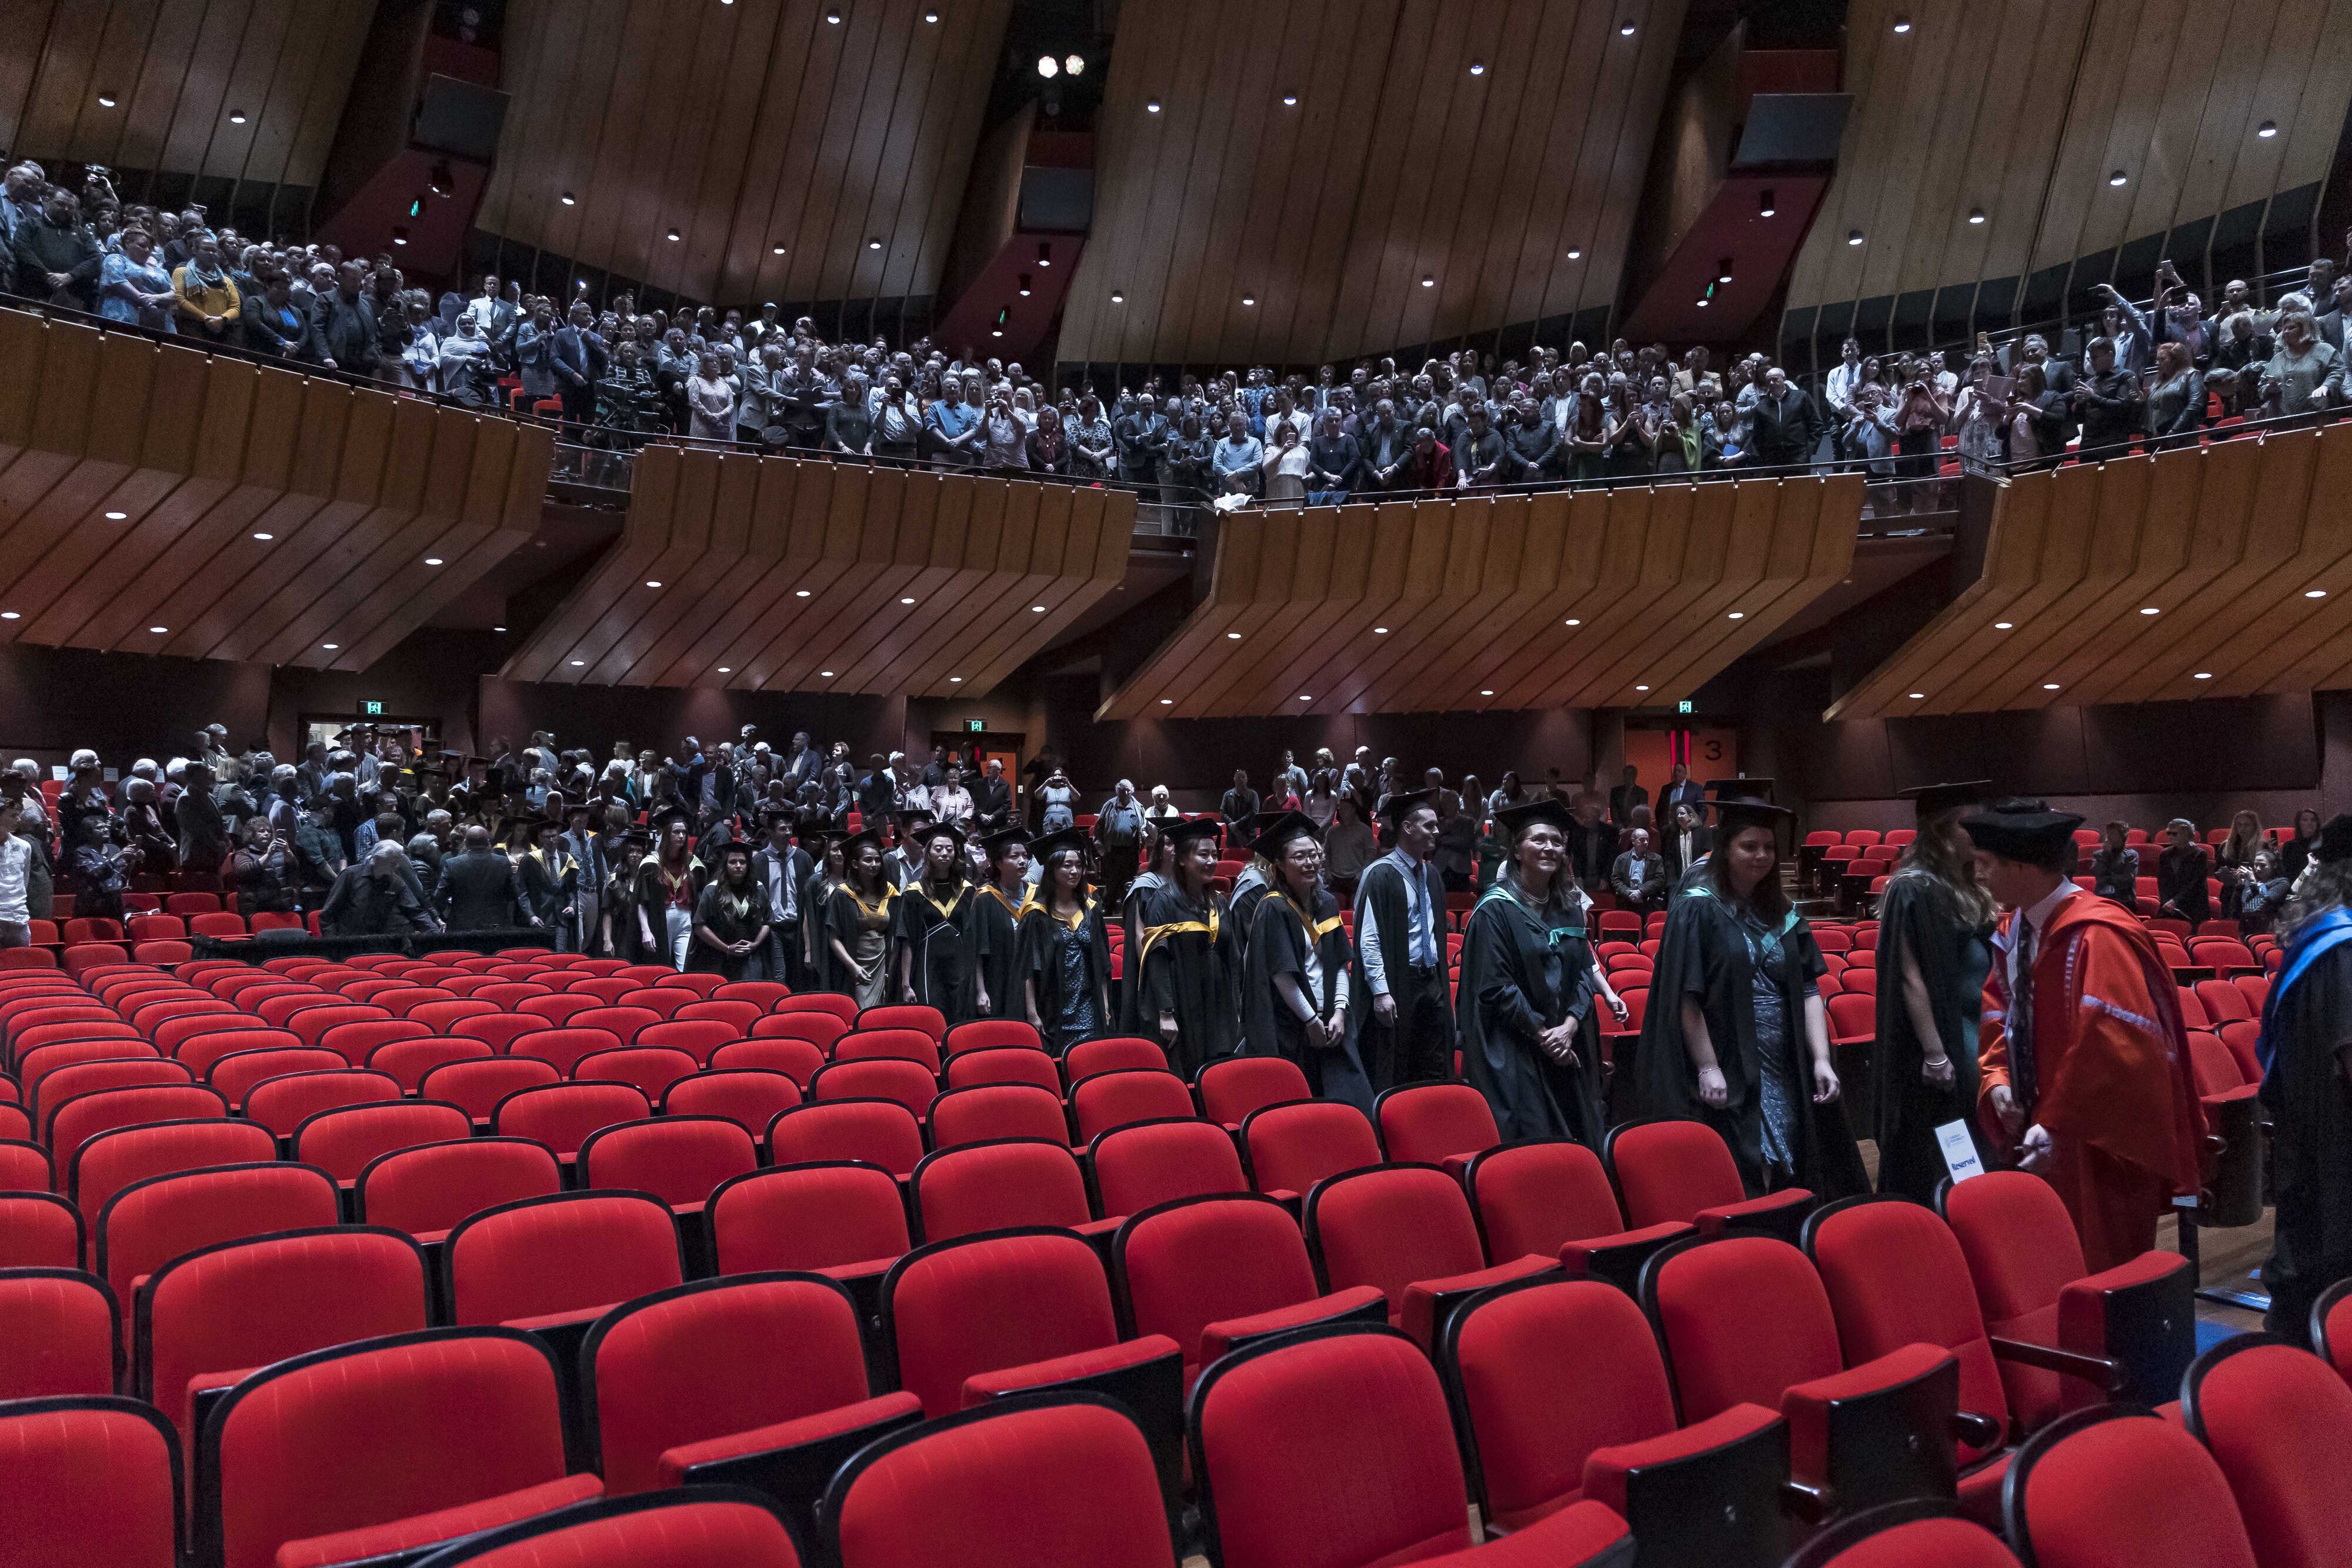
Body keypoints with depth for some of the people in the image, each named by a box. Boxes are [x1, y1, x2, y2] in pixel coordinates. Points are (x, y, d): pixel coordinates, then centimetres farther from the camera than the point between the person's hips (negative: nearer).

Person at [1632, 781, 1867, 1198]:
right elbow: (1685, 998, -12)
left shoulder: (1782, 913, 12)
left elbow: (1807, 990, 8)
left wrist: (1821, 1060, -2)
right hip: (1726, 1078, -6)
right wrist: (1707, 1069, -17)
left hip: (1782, 1078, 6)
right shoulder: (1697, 909, -7)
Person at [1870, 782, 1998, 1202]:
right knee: (1937, 1168, 0)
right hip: (1945, 1037, -9)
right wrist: (1934, 1054, -21)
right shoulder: (1914, 889, -16)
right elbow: (1911, 977, -19)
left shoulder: (1961, 887, 11)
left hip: (1972, 1033, 9)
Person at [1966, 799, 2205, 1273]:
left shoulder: (2095, 936, -22)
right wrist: (1997, 1079, -2)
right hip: (2044, 1145, 7)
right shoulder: (2016, 932, 4)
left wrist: (2057, 1124, -23)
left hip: (2098, 1150, -7)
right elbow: (2001, 1015, 15)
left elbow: (2114, 1045, -24)